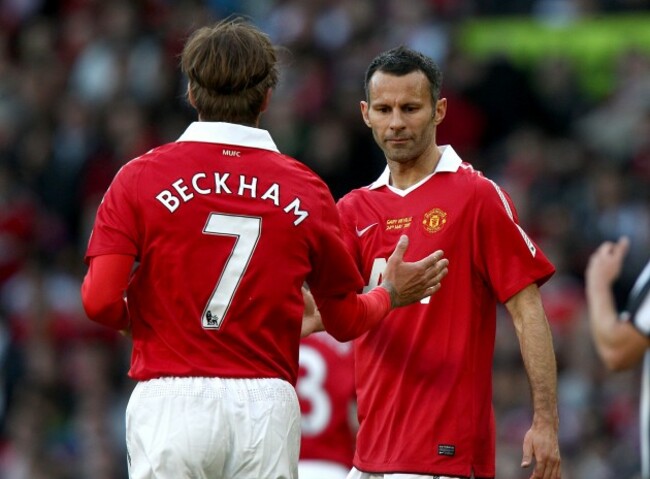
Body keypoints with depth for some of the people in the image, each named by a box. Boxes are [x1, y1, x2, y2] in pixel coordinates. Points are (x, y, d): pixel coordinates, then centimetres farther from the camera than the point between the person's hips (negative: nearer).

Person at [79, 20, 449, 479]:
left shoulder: (142, 177, 0)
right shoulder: (305, 189, 5)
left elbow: (101, 301, -8)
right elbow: (346, 320, 13)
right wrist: (392, 294, 34)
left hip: (171, 402, -2)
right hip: (269, 405, 2)